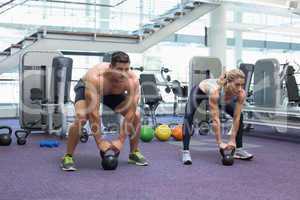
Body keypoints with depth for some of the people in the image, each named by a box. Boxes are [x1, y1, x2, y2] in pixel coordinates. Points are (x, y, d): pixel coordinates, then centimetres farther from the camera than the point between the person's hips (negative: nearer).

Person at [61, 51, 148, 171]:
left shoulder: (133, 81, -34)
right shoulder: (95, 78, -43)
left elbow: (130, 113, -29)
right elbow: (93, 112, -40)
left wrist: (120, 140, -29)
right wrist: (99, 141, -37)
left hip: (113, 93, 4)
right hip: (86, 88, -3)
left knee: (136, 116, -10)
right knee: (81, 118, -30)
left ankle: (134, 153, 9)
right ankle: (68, 157, -12)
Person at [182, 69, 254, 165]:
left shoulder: (241, 94, -33)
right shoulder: (215, 91, -46)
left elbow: (236, 118, -24)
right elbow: (215, 119, -42)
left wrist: (232, 140, -24)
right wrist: (220, 142, -41)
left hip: (220, 97, 5)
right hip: (199, 91, -5)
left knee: (239, 117, 0)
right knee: (189, 117, -28)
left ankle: (239, 150, 10)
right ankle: (186, 152, -27)